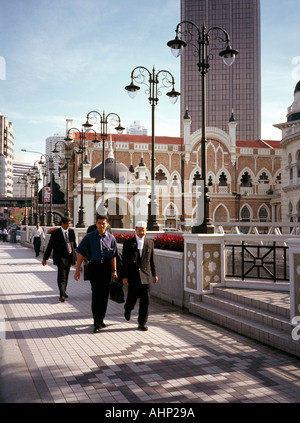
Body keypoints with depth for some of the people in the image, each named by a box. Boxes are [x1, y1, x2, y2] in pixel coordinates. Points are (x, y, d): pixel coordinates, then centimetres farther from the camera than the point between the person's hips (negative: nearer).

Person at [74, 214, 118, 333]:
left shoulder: (111, 238, 6)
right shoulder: (89, 237, -2)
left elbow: (113, 256, 11)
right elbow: (81, 254, 0)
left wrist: (114, 271, 10)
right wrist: (77, 270, -3)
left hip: (106, 267, 3)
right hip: (94, 267, -3)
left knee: (104, 294, 8)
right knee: (96, 293, -11)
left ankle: (100, 320, 24)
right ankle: (97, 323, -7)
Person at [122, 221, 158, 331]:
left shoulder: (150, 243, 8)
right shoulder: (128, 243, 0)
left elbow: (152, 260, 13)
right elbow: (125, 261, -1)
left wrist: (154, 274, 13)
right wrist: (124, 276, -6)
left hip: (145, 275, 2)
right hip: (133, 276, -2)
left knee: (145, 300, -1)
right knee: (132, 297, 4)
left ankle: (142, 323, 8)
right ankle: (128, 309, 39)